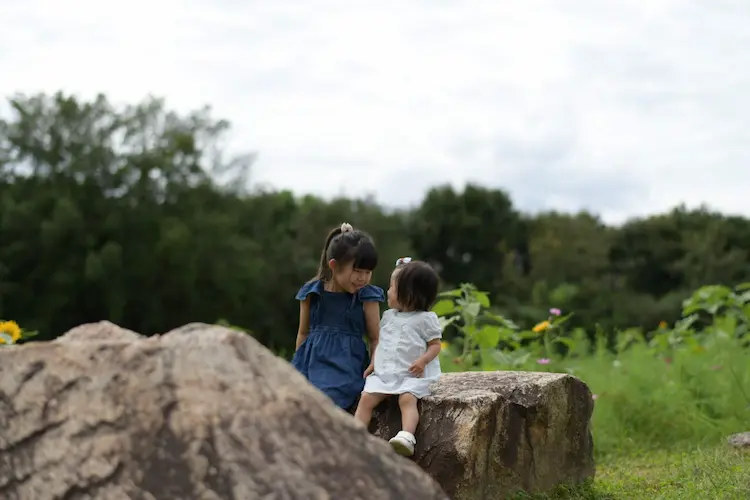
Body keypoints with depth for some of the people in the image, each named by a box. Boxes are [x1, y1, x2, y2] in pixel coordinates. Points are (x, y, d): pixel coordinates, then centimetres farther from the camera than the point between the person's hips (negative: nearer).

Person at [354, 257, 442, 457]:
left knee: (407, 398, -32)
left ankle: (407, 436, -46)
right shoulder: (388, 316, 17)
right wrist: (372, 364, 12)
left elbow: (435, 345, -2)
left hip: (412, 375, -5)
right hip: (383, 373, 5)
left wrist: (423, 361, -18)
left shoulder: (425, 319, -1)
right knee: (367, 397, -16)